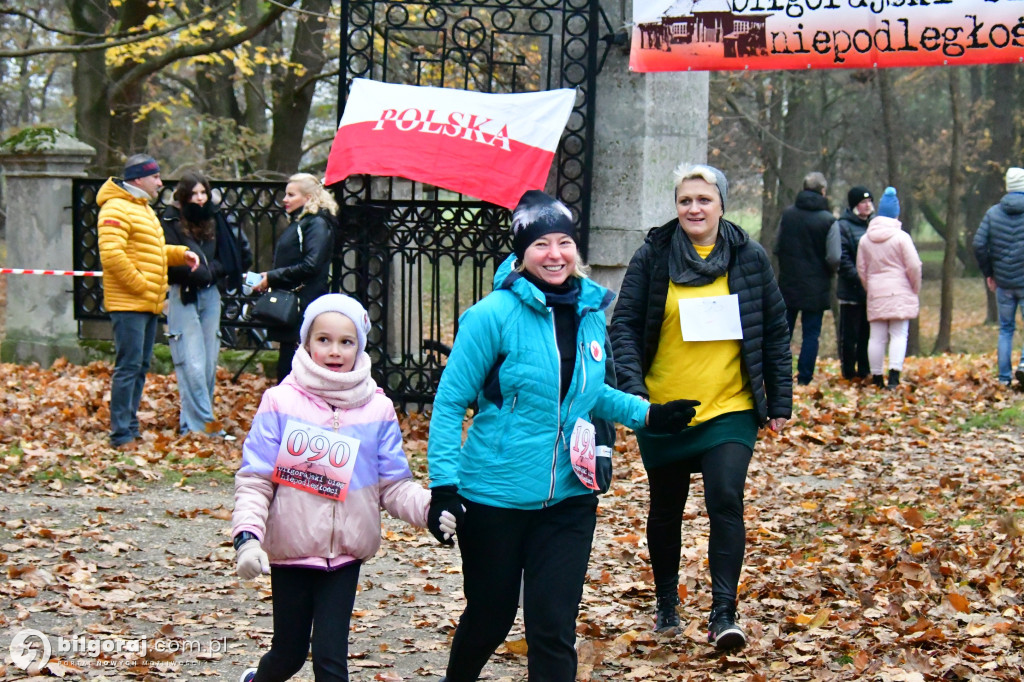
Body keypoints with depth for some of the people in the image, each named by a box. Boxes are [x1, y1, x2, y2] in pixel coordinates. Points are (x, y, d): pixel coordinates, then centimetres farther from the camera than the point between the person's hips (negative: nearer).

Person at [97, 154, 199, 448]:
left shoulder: (144, 209, 21)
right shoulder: (116, 209, -12)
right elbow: (111, 254, -22)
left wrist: (181, 253, 12)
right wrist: (139, 285, -19)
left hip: (149, 305, 10)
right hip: (128, 304, -10)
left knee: (140, 368, 13)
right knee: (128, 366, -10)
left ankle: (131, 428, 20)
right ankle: (121, 435, -9)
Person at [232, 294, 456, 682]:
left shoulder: (377, 410, -3)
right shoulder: (281, 403, -8)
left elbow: (394, 486, -2)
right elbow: (254, 480, -8)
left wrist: (428, 507, -21)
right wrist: (247, 536, -22)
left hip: (346, 553, 1)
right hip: (290, 548, -1)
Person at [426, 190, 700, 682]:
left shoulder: (589, 313, 4)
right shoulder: (495, 315, -13)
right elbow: (450, 402, -10)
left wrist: (647, 414, 9)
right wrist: (443, 484, -16)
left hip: (569, 497, 4)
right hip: (495, 494, -3)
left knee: (554, 627, -1)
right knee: (491, 614, 14)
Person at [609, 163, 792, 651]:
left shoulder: (749, 258, 2)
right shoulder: (652, 257, -1)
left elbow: (775, 332, 8)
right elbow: (624, 325, -2)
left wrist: (780, 402, 6)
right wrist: (632, 388, -16)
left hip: (730, 409, -1)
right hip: (663, 410, 1)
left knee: (725, 500, -17)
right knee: (665, 510, 12)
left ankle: (723, 614, -12)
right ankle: (666, 603, 31)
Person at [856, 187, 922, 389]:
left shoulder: (865, 239, 7)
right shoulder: (901, 237, -8)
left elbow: (861, 269, 12)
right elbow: (914, 266, -7)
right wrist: (915, 289, 7)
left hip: (875, 294, 4)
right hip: (899, 292, -4)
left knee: (877, 336, 7)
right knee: (899, 334, -4)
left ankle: (877, 377, 10)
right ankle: (894, 374, -16)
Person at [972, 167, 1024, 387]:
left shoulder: (993, 213, 2)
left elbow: (979, 245, -2)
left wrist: (988, 273, 8)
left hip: (1002, 283, 3)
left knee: (1006, 329, 13)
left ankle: (1004, 377, 11)